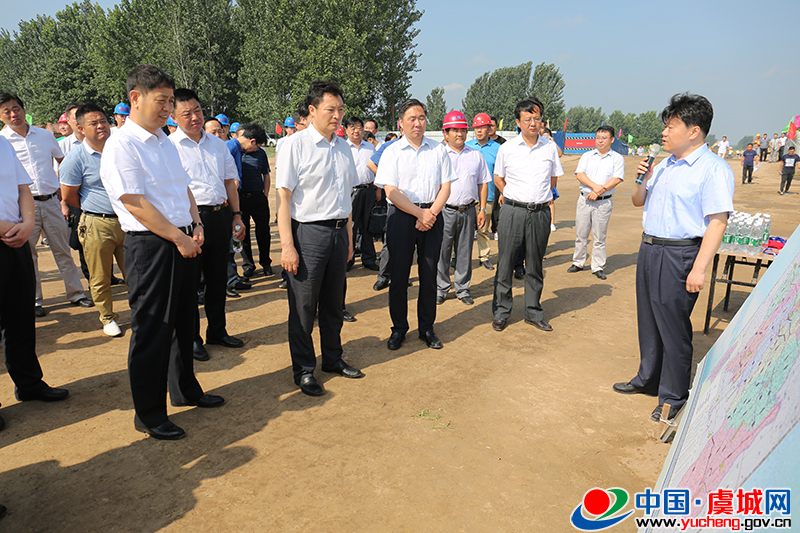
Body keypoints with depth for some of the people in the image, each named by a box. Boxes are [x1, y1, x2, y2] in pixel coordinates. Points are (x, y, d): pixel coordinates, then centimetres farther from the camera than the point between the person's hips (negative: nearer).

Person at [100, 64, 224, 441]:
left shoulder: (166, 142, 15)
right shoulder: (121, 146, -11)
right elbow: (135, 203, -18)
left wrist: (195, 225, 4)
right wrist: (178, 237, -15)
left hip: (183, 243, 8)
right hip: (150, 245, -8)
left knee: (184, 321, 18)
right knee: (152, 329, 0)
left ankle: (184, 389, 36)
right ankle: (148, 415, 16)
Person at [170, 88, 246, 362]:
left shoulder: (218, 144, 15)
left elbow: (230, 181, 18)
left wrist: (236, 215, 11)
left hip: (220, 216, 5)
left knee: (218, 278, 15)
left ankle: (217, 331, 30)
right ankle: (191, 338, 20)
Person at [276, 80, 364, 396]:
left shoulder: (343, 147, 12)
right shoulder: (297, 145, -8)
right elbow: (284, 196, -11)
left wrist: (349, 236, 17)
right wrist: (287, 245, -16)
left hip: (339, 231, 6)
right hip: (308, 231, -6)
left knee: (333, 302, 16)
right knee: (303, 306, 3)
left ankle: (333, 359, 32)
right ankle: (303, 370, 19)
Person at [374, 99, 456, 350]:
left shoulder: (438, 150, 9)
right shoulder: (392, 151, 1)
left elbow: (445, 187, 5)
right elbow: (391, 191, -7)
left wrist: (431, 213, -10)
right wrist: (420, 213, -13)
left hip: (433, 215, 2)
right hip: (401, 216, -2)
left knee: (429, 274, 6)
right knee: (399, 274, 2)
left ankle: (426, 327, 20)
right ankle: (399, 328, 18)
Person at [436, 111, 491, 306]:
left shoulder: (476, 155, 11)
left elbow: (483, 183, 14)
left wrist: (482, 209, 7)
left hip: (468, 211, 3)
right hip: (444, 211, -2)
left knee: (465, 252, 8)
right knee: (442, 252, 0)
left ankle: (463, 289, 21)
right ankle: (441, 289, 14)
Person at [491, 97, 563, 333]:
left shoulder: (550, 147, 5)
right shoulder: (507, 148, 1)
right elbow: (498, 178, 13)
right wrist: (513, 198, 11)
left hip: (540, 212, 2)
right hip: (512, 211, -1)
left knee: (535, 265, 10)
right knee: (505, 263, 2)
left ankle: (533, 313, 22)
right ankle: (501, 312, 15)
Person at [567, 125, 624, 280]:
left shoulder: (617, 158, 5)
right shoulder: (587, 156, 12)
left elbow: (617, 179, -6)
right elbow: (580, 174, -1)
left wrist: (599, 191, -16)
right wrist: (595, 186, -16)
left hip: (604, 202, -2)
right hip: (584, 199, 2)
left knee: (599, 237, 2)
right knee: (581, 234, 7)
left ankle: (598, 267, 11)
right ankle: (578, 262, 19)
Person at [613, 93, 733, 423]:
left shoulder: (713, 169, -13)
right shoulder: (665, 165, 12)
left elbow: (717, 222, -19)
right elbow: (638, 201, 21)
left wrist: (699, 269, -23)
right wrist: (642, 179, 0)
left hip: (680, 255, -8)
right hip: (649, 249, 8)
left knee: (674, 329, 1)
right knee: (648, 321, 18)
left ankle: (673, 397, 18)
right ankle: (648, 379, 36)